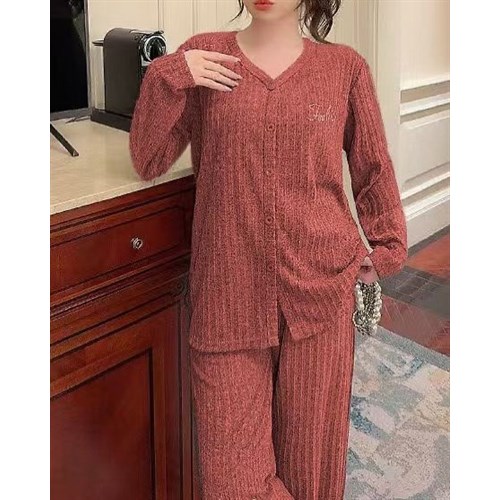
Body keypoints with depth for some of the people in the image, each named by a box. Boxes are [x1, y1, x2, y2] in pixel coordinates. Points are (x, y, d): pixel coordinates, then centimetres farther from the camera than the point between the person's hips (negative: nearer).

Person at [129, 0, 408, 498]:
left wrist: (388, 248, 15)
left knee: (311, 452, 13)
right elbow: (149, 162, 3)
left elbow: (373, 169, 13)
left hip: (319, 288, 1)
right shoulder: (202, 56, 2)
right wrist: (166, 78, -9)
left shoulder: (345, 67, 2)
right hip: (228, 291, 0)